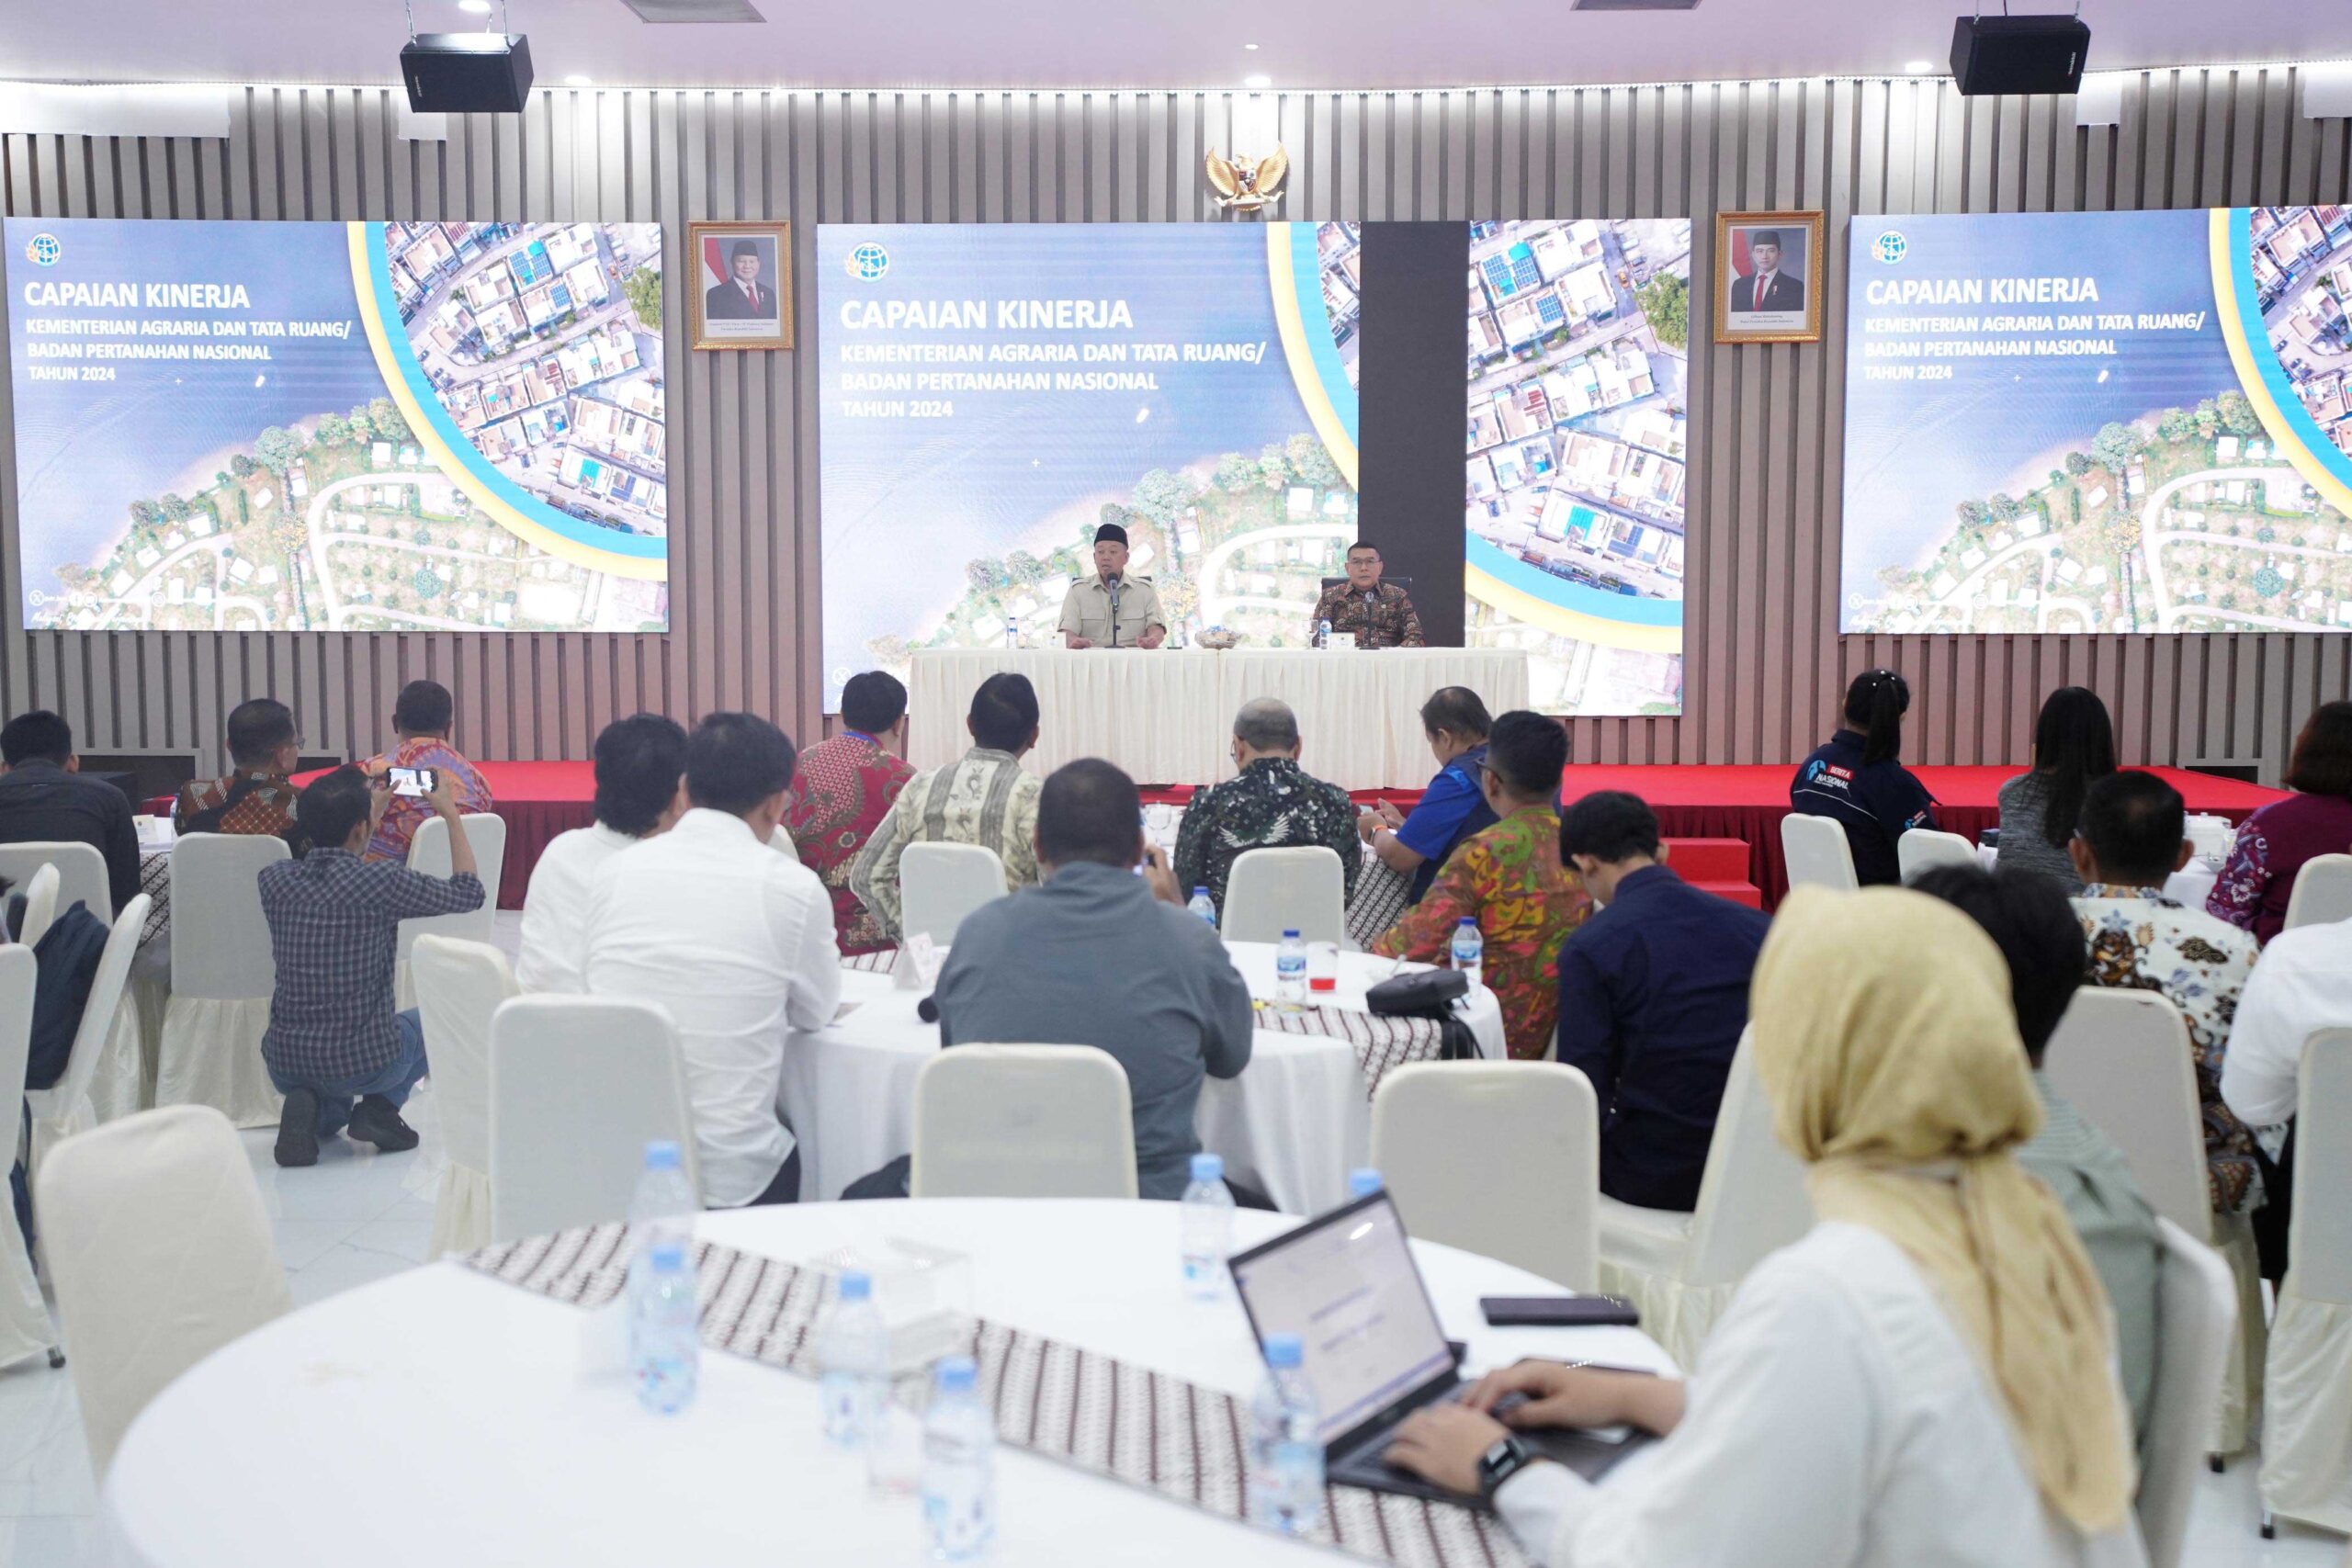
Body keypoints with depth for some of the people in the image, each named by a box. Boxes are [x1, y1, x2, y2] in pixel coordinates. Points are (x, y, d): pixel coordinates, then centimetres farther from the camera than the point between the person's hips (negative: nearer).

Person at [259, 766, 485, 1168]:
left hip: (284, 1062, 4)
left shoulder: (274, 880, -4)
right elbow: (468, 892, -1)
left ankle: (312, 1106, 4)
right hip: (364, 1062, -4)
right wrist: (450, 814, 8)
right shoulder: (383, 884, -18)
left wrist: (369, 811, 28)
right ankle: (381, 1106, 7)